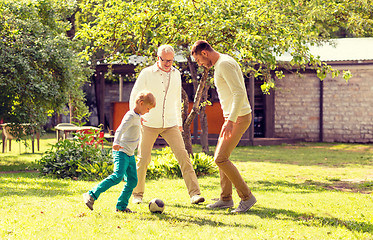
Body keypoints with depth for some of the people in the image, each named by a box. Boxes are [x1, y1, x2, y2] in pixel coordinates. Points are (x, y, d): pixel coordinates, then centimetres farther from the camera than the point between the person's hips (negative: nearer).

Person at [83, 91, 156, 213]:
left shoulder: (137, 116, 15)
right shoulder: (131, 116, -15)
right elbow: (119, 130, -31)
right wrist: (116, 143, -49)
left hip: (130, 154, 10)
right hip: (121, 152, -10)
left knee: (132, 181, 5)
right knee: (117, 176, -23)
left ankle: (121, 205, 12)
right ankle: (91, 195, -23)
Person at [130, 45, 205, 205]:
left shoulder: (176, 74, 8)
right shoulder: (147, 73, -4)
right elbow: (134, 96, 0)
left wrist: (179, 121, 24)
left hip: (170, 124, 2)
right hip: (149, 124, -2)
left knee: (182, 155, -11)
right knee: (143, 159, 0)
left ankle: (194, 193, -13)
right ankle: (137, 194, 19)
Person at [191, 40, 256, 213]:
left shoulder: (225, 64, -17)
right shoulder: (220, 64, 16)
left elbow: (239, 93, -26)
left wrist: (231, 121, -30)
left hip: (240, 117, -10)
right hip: (232, 117, 10)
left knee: (221, 158, -12)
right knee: (220, 157, 12)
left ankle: (247, 197, -5)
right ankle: (226, 199, 18)